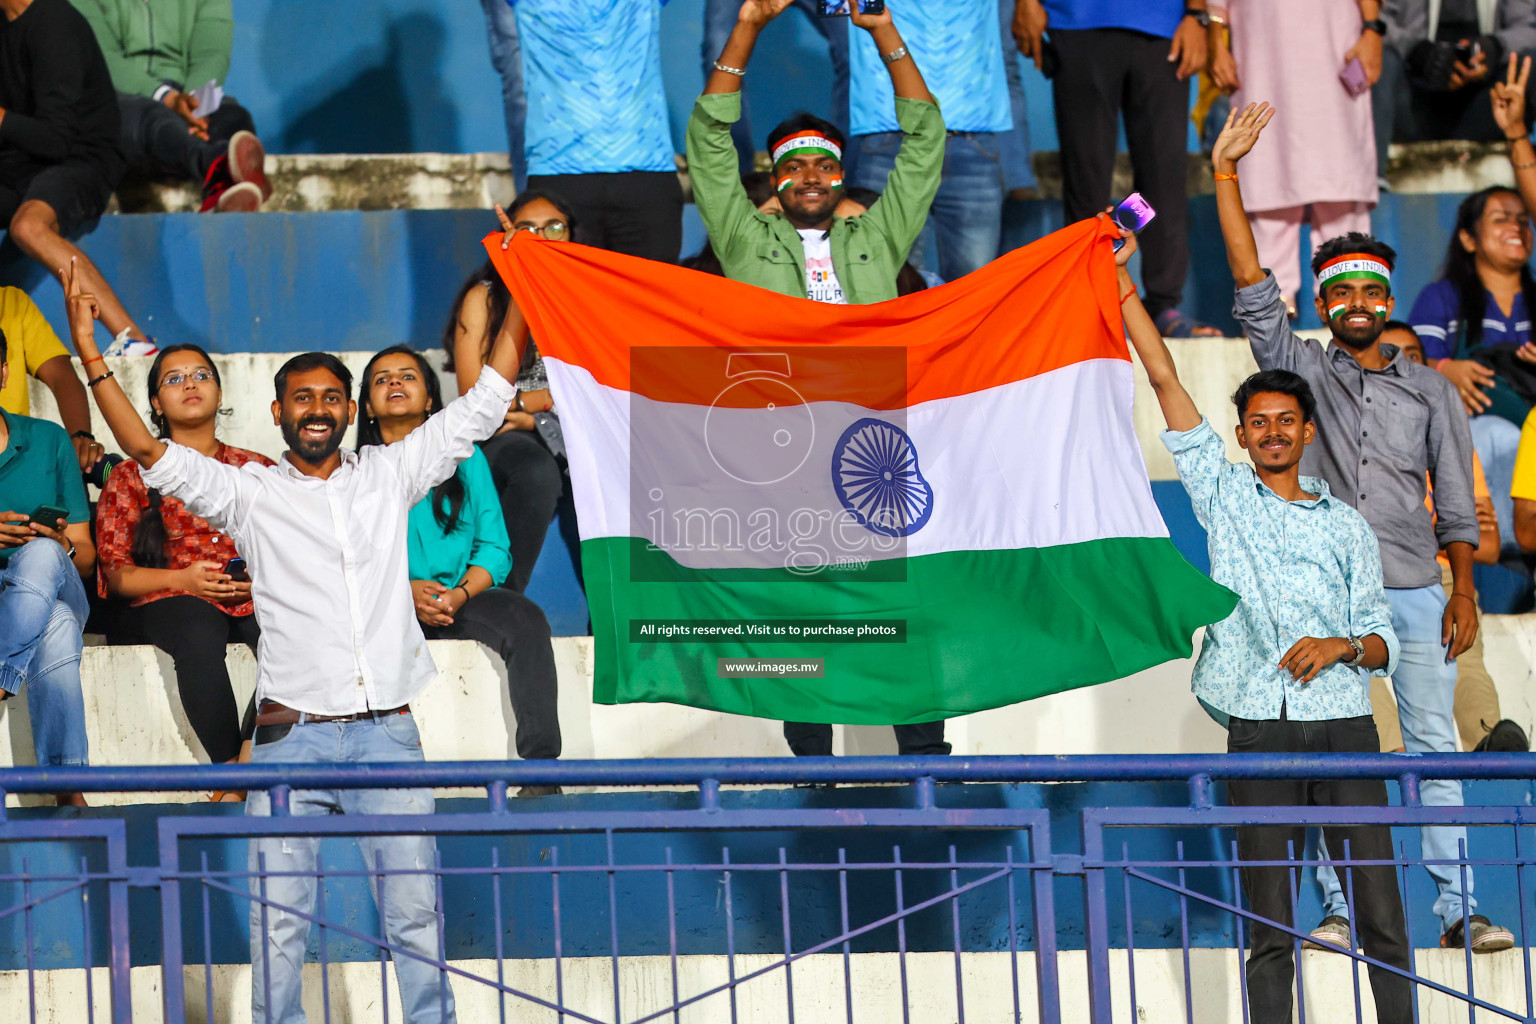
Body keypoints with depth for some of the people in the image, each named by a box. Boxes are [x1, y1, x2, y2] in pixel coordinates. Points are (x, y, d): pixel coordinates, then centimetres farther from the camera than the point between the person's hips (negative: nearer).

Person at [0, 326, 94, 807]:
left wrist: (61, 545, -14)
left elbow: (85, 557, 12)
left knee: (39, 557, -37)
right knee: (56, 630, -38)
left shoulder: (48, 441, 12)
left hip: (56, 585, 1)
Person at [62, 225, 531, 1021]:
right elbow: (151, 454, -3)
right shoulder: (249, 493, 6)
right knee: (277, 921, -1)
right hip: (292, 735, -1)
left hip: (387, 731, 1)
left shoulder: (389, 477, 10)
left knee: (416, 915, 2)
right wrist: (90, 354, -10)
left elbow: (484, 404, 11)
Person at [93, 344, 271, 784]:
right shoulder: (132, 476, 19)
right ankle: (233, 771, -39)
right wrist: (183, 579, -8)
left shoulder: (259, 470, 25)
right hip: (165, 604, -1)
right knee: (198, 631, -40)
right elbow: (115, 572, 9)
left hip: (252, 603, 1)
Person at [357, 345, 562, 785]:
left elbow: (494, 548, 7)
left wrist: (460, 594, -13)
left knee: (524, 620, -30)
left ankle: (540, 766, -37)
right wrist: (405, 591, -15)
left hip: (462, 597, 1)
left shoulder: (466, 460, 12)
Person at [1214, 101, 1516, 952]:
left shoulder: (1431, 392, 12)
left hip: (1413, 587, 0)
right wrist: (1225, 174, -5)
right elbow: (1254, 294, 1)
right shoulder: (1303, 371, 10)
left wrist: (1463, 590, -1)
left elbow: (1455, 502, 10)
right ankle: (1339, 907, 3)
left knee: (1434, 744, -3)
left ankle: (1458, 907, -3)